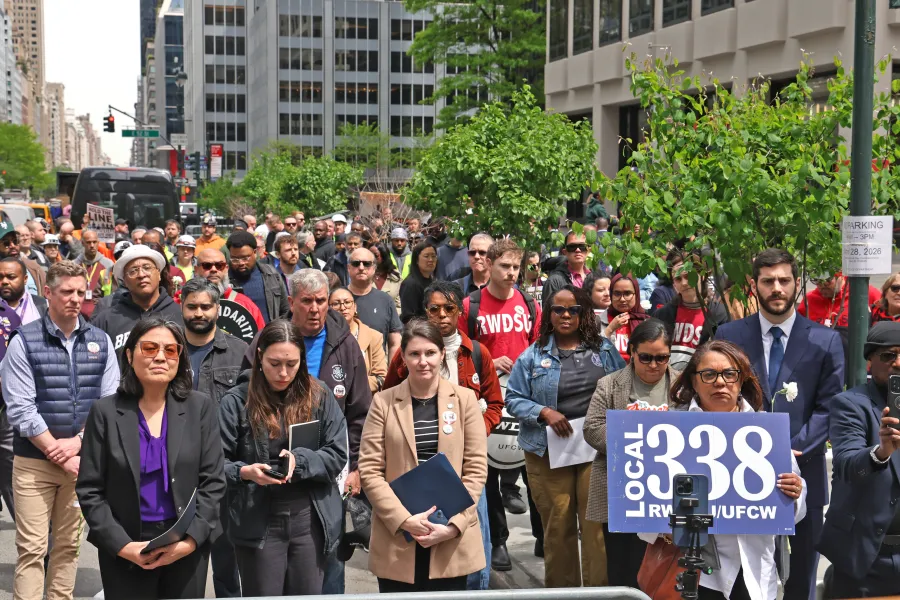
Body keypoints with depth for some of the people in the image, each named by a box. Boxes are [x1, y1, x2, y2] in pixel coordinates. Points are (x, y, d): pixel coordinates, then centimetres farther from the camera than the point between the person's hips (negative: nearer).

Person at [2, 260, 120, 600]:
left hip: (82, 459, 3)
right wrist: (58, 453, -12)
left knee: (69, 544, 10)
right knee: (32, 548, -4)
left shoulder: (100, 342, 5)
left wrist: (77, 442, -11)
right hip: (33, 461, -3)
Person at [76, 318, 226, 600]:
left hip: (189, 548, 1)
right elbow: (89, 490, -2)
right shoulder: (105, 412, -1)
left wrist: (191, 541, -12)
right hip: (123, 553, -1)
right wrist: (122, 545, -13)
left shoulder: (201, 407, 2)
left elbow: (213, 482, 0)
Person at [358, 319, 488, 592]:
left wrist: (453, 524, -9)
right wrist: (404, 519, -13)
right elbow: (369, 470, -2)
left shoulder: (465, 399, 4)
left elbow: (476, 468, 1)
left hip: (453, 541, 1)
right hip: (396, 536, 0)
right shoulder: (384, 401, 2)